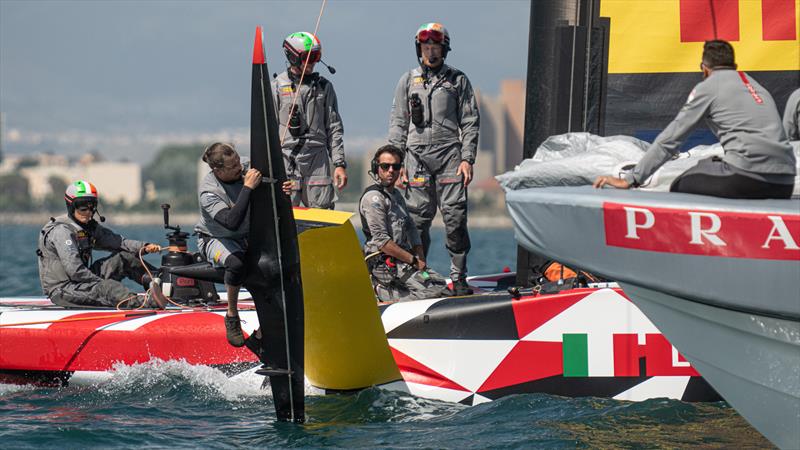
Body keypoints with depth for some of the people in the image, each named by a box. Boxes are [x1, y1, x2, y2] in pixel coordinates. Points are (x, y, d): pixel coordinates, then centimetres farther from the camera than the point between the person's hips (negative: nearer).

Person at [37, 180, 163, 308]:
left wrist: (145, 247, -8)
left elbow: (116, 241, 8)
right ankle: (150, 302, -53)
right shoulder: (61, 231, -18)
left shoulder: (89, 227, 11)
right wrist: (102, 282, -19)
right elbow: (75, 271, -25)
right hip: (62, 289, -10)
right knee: (108, 287, -33)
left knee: (124, 257, 4)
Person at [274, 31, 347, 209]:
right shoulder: (277, 86, 4)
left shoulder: (324, 87, 12)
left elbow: (334, 129, 12)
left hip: (318, 161, 2)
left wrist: (339, 164, 4)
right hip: (286, 160, -2)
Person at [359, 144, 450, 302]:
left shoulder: (396, 195, 21)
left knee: (444, 286, -1)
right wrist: (414, 261, -14)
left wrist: (421, 260, 6)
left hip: (403, 261, 9)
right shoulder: (373, 197, -10)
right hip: (385, 264, -9)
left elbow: (411, 230, 23)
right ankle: (382, 291, -9)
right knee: (433, 292, -21)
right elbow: (381, 240, -17)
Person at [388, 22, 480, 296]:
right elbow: (398, 124, 13)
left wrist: (468, 159, -3)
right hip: (417, 156, 1)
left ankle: (459, 277, -3)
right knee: (418, 218, 0)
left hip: (450, 154, -1)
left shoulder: (458, 80, 9)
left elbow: (470, 122, 7)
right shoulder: (408, 81, 13)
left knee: (455, 218, -7)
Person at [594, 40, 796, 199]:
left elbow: (670, 138, 6)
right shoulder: (755, 85, 28)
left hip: (747, 177, -6)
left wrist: (630, 180, 8)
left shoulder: (707, 87, 8)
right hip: (783, 186, 6)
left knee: (680, 187, 12)